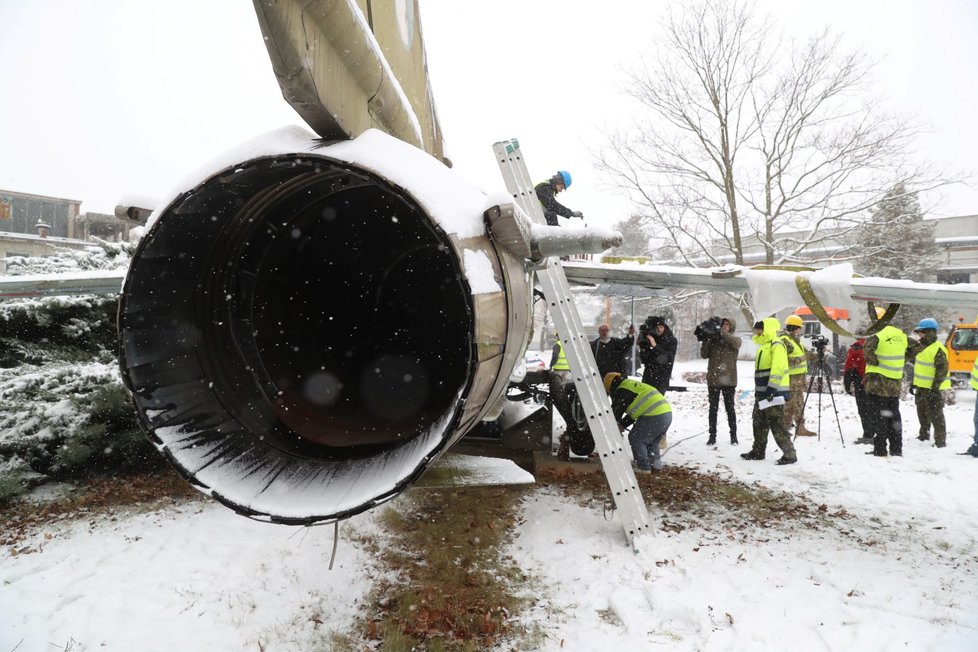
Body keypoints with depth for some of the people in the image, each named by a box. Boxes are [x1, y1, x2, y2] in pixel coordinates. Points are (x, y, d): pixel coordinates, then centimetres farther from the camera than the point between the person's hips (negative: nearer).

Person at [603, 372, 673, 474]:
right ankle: (655, 464, 22)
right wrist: (623, 425, 33)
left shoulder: (621, 391, 0)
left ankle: (644, 467, 3)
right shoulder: (633, 386, 29)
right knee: (652, 442, 24)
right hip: (668, 413, 9)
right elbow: (634, 411, 34)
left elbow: (616, 412, 8)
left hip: (654, 417, -9)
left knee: (636, 438, 4)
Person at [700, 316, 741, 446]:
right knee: (713, 408, 5)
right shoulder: (713, 339, 9)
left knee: (730, 408, 6)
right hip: (713, 379, 2)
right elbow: (704, 355, 1)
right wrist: (705, 340, -12)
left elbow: (735, 343, -20)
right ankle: (712, 436, 10)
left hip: (728, 379, -2)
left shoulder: (736, 340, 5)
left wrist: (722, 332, -25)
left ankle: (733, 436, 15)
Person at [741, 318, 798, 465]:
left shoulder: (776, 345, -12)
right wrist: (758, 391, 22)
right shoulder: (764, 345, 19)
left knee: (777, 424, -8)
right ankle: (758, 451, 26)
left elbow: (778, 369, -22)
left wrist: (771, 389, -26)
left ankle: (789, 454, 0)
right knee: (759, 423, 16)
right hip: (762, 393, 10)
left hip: (773, 392, -10)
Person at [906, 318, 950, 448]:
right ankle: (924, 435, 35)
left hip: (932, 388, -10)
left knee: (935, 416, -5)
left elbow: (942, 371, -20)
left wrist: (935, 388, -23)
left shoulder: (938, 349, -17)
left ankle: (940, 441, 1)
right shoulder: (920, 346, 11)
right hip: (921, 387, 10)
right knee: (922, 413, 21)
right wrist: (915, 383, 20)